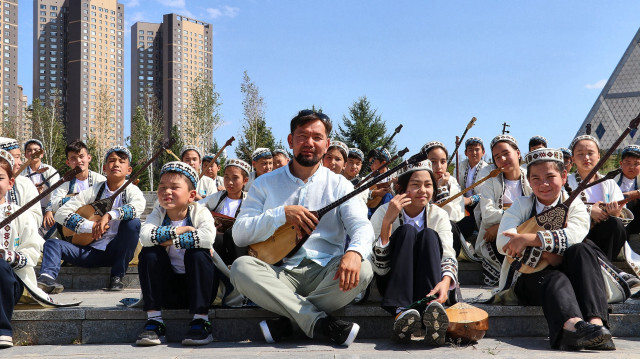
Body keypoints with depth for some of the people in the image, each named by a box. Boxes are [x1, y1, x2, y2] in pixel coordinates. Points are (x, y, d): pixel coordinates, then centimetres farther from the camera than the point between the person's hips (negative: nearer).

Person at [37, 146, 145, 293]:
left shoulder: (131, 190, 0)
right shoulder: (93, 191, 6)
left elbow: (139, 206, -26)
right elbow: (61, 213, -2)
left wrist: (109, 215, -40)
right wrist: (90, 226, -17)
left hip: (116, 251, -3)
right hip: (92, 250, 3)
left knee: (133, 222, -30)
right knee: (52, 243, -14)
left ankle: (117, 276, -19)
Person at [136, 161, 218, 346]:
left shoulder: (200, 212, -10)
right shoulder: (158, 213, -1)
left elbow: (207, 237, -34)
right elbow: (145, 236, -24)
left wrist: (170, 240, -26)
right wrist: (182, 229, -26)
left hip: (197, 284, -3)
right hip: (169, 288, 3)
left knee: (197, 253, -29)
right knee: (149, 253, -19)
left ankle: (200, 321, -24)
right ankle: (154, 321, -17)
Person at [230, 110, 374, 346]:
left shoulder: (339, 185, 10)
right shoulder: (266, 184, 10)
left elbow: (361, 225, -5)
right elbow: (239, 234, 2)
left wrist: (355, 252, -29)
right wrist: (282, 214, -13)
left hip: (325, 274, 0)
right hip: (280, 273, 0)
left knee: (362, 269, -30)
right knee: (241, 267, -29)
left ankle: (286, 323, -25)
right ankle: (319, 323, -31)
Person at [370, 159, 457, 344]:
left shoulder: (439, 216, 0)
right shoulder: (384, 213, -8)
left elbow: (449, 257, -13)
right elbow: (380, 268, -17)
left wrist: (445, 282, -38)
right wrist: (387, 221, -29)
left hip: (427, 286, 2)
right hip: (393, 284, -1)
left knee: (429, 235, -24)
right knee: (406, 231, -25)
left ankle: (432, 310, -48)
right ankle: (401, 312, -47)